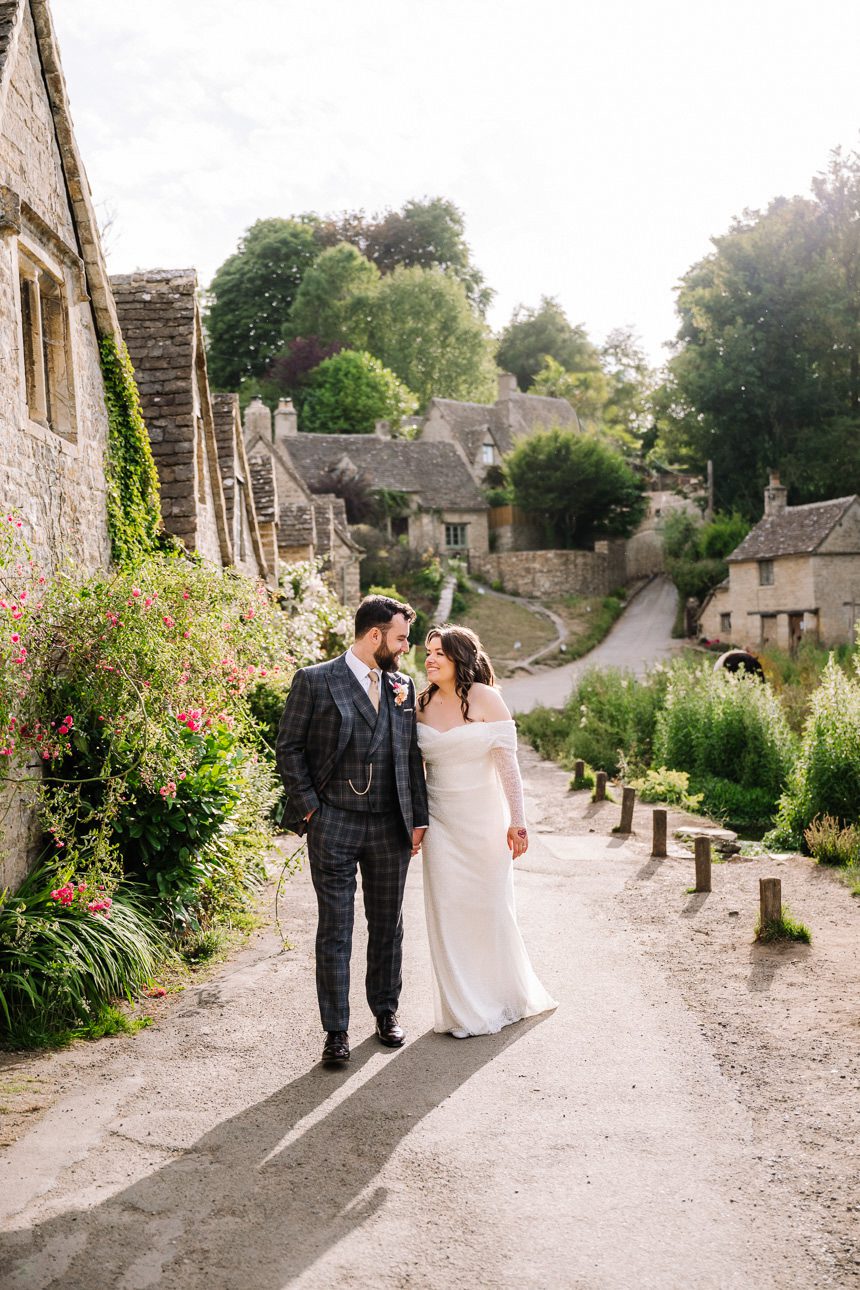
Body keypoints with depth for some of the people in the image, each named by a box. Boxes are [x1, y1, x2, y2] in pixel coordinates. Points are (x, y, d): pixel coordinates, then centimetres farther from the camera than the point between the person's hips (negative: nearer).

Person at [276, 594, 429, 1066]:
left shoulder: (403, 687, 9)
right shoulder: (315, 681, -5)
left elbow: (412, 756, 12)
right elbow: (288, 747, -3)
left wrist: (419, 818, 8)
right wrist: (308, 808, -8)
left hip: (390, 828, 4)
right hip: (333, 826, -4)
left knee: (388, 926, 14)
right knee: (335, 930, 2)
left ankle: (386, 1010, 32)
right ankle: (336, 1030, 12)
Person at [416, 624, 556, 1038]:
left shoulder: (484, 697, -10)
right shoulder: (423, 703, 2)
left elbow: (507, 762, -10)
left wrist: (517, 820, -13)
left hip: (482, 817, -3)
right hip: (440, 820, 3)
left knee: (489, 906, 8)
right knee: (446, 909, 4)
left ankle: (502, 996, 32)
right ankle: (463, 1009, 18)